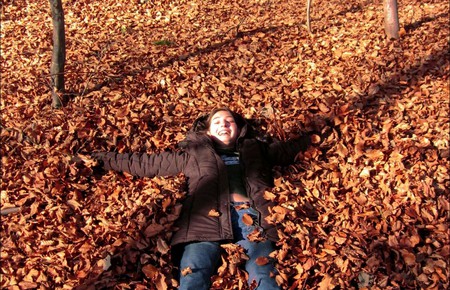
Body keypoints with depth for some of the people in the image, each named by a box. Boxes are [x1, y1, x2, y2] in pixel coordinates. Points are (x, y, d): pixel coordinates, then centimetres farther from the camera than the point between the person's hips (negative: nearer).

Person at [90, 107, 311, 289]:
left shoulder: (256, 149, 35)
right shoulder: (193, 153, 31)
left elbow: (288, 149, 46)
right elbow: (146, 163, 33)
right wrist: (106, 159, 33)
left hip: (251, 216, 1)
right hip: (207, 217, 0)